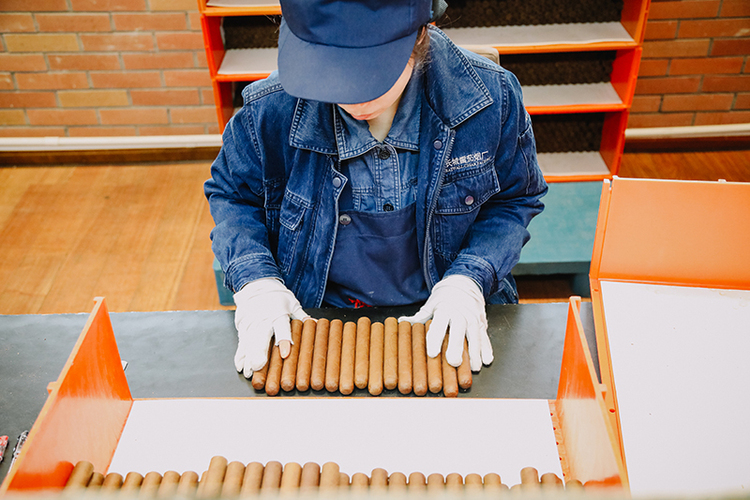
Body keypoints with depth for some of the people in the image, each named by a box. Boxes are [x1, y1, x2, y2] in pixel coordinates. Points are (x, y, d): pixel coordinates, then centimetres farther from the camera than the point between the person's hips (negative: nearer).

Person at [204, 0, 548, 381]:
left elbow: (515, 199, 5)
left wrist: (468, 280, -12)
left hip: (445, 317, 0)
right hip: (316, 316, 1)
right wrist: (255, 280, -9)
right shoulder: (270, 110, -11)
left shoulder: (492, 96, -11)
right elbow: (231, 194, 8)